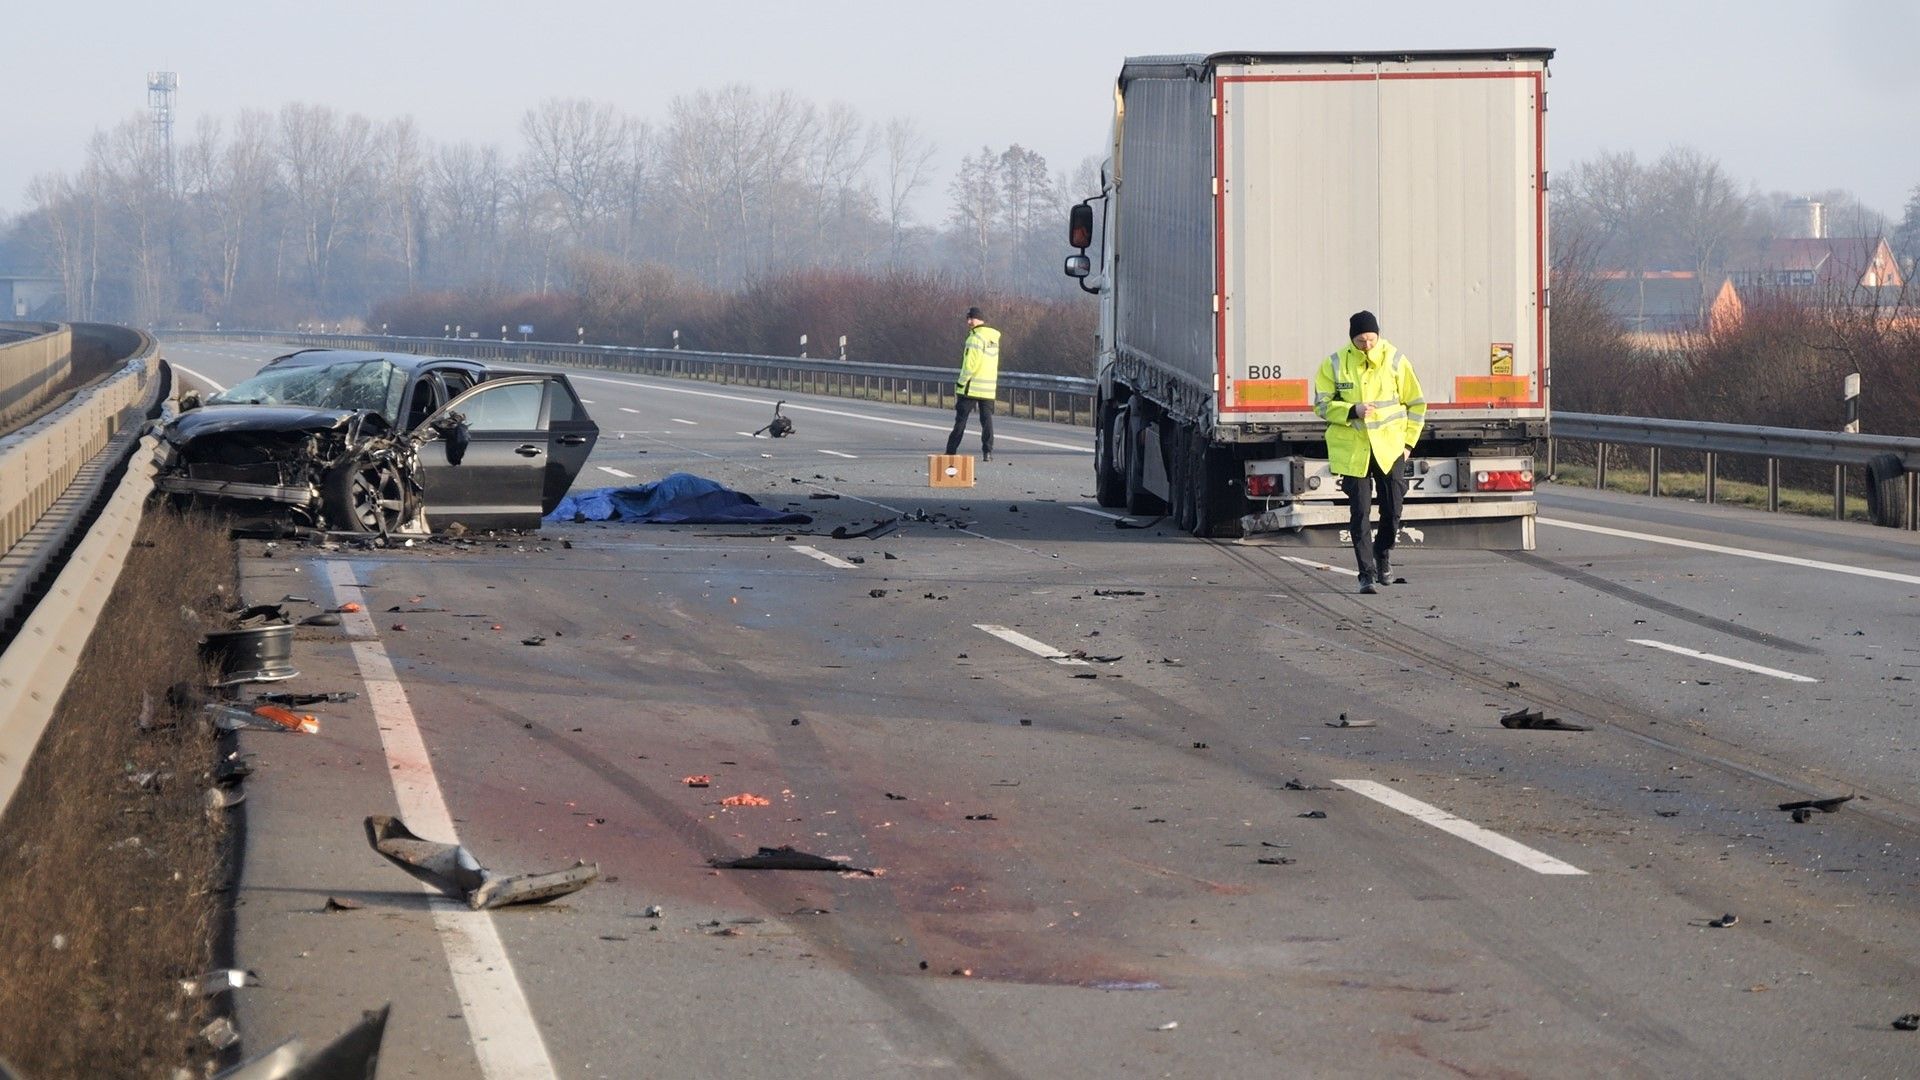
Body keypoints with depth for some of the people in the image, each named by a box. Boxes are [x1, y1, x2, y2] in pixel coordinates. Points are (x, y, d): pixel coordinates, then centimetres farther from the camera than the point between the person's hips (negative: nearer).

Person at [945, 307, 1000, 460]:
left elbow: (970, 365, -17)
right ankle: (987, 451, -3)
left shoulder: (976, 338, -14)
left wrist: (961, 382, -10)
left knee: (961, 419, 2)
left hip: (971, 386, -6)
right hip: (989, 387, 6)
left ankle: (951, 451, 6)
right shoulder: (993, 338, 10)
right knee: (987, 419, 6)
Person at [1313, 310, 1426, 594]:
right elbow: (1323, 405, -1)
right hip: (1352, 450, -1)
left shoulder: (1395, 360, 0)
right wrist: (1352, 411, -18)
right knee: (1359, 512, -3)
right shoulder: (1334, 364, -2)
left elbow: (1415, 403, 9)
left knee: (1393, 509, 1)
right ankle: (1367, 572, 3)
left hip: (1389, 448, 1)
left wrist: (1407, 441, 4)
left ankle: (1383, 552, 30)